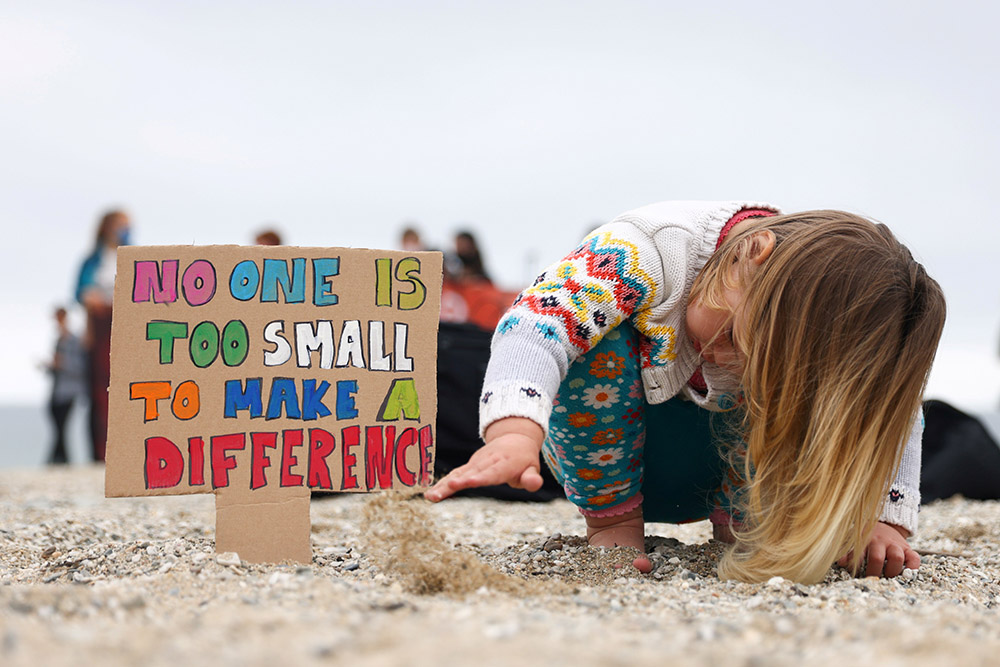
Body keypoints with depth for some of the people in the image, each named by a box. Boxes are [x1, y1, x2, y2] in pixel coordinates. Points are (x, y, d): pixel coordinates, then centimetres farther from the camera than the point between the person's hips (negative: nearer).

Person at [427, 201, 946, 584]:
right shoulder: (653, 248, -39)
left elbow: (898, 412, -16)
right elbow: (536, 320, -49)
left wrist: (881, 521, -31)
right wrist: (515, 437, -66)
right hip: (601, 443, -3)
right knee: (599, 343, -37)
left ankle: (740, 518, 0)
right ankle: (611, 516, -18)